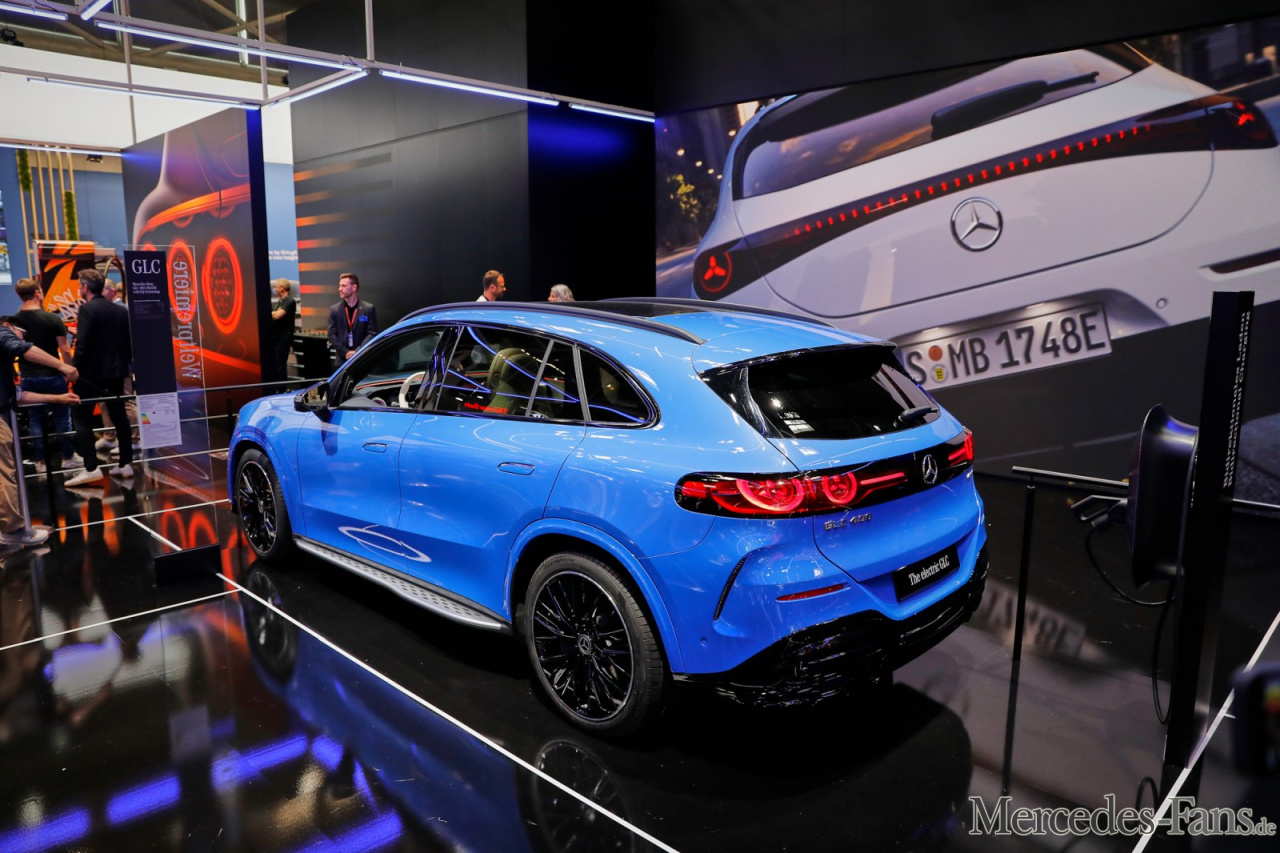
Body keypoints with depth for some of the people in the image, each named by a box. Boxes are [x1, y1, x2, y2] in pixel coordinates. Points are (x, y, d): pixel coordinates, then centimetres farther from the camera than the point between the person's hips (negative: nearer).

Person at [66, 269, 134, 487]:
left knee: (81, 418, 0)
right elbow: (129, 343, 9)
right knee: (119, 416, 12)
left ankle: (91, 468, -8)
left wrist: (74, 368, -10)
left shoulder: (87, 309, -12)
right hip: (116, 372, 7)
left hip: (91, 372, -6)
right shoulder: (121, 311, 7)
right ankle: (125, 463, 14)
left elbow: (82, 344, -18)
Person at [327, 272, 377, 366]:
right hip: (342, 359, 2)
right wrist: (345, 352, -9)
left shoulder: (369, 309, 1)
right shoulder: (334, 309, 8)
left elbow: (372, 333, -3)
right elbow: (332, 334, 4)